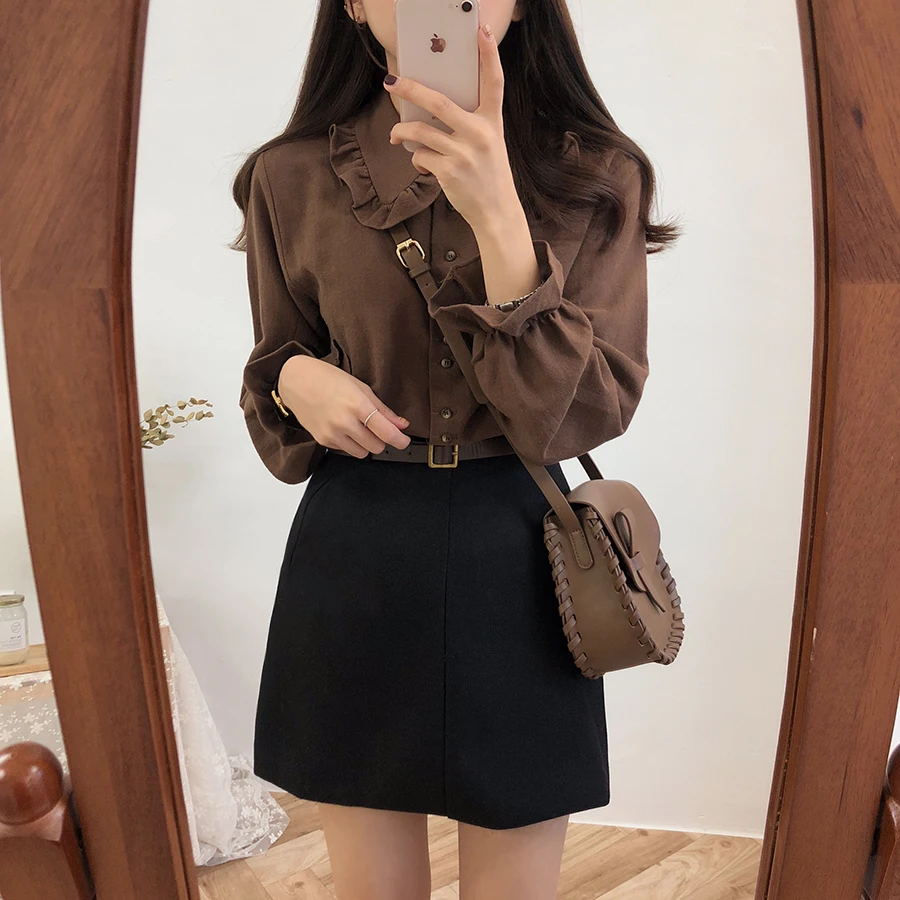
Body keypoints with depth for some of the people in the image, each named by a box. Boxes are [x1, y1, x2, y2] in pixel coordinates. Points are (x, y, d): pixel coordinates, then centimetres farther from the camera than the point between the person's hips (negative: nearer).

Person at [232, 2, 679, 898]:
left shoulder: (596, 177, -2)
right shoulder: (292, 176, 2)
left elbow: (592, 409, -12)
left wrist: (499, 217, -22)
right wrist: (295, 377, -10)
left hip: (517, 560, 0)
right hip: (351, 556, 1)